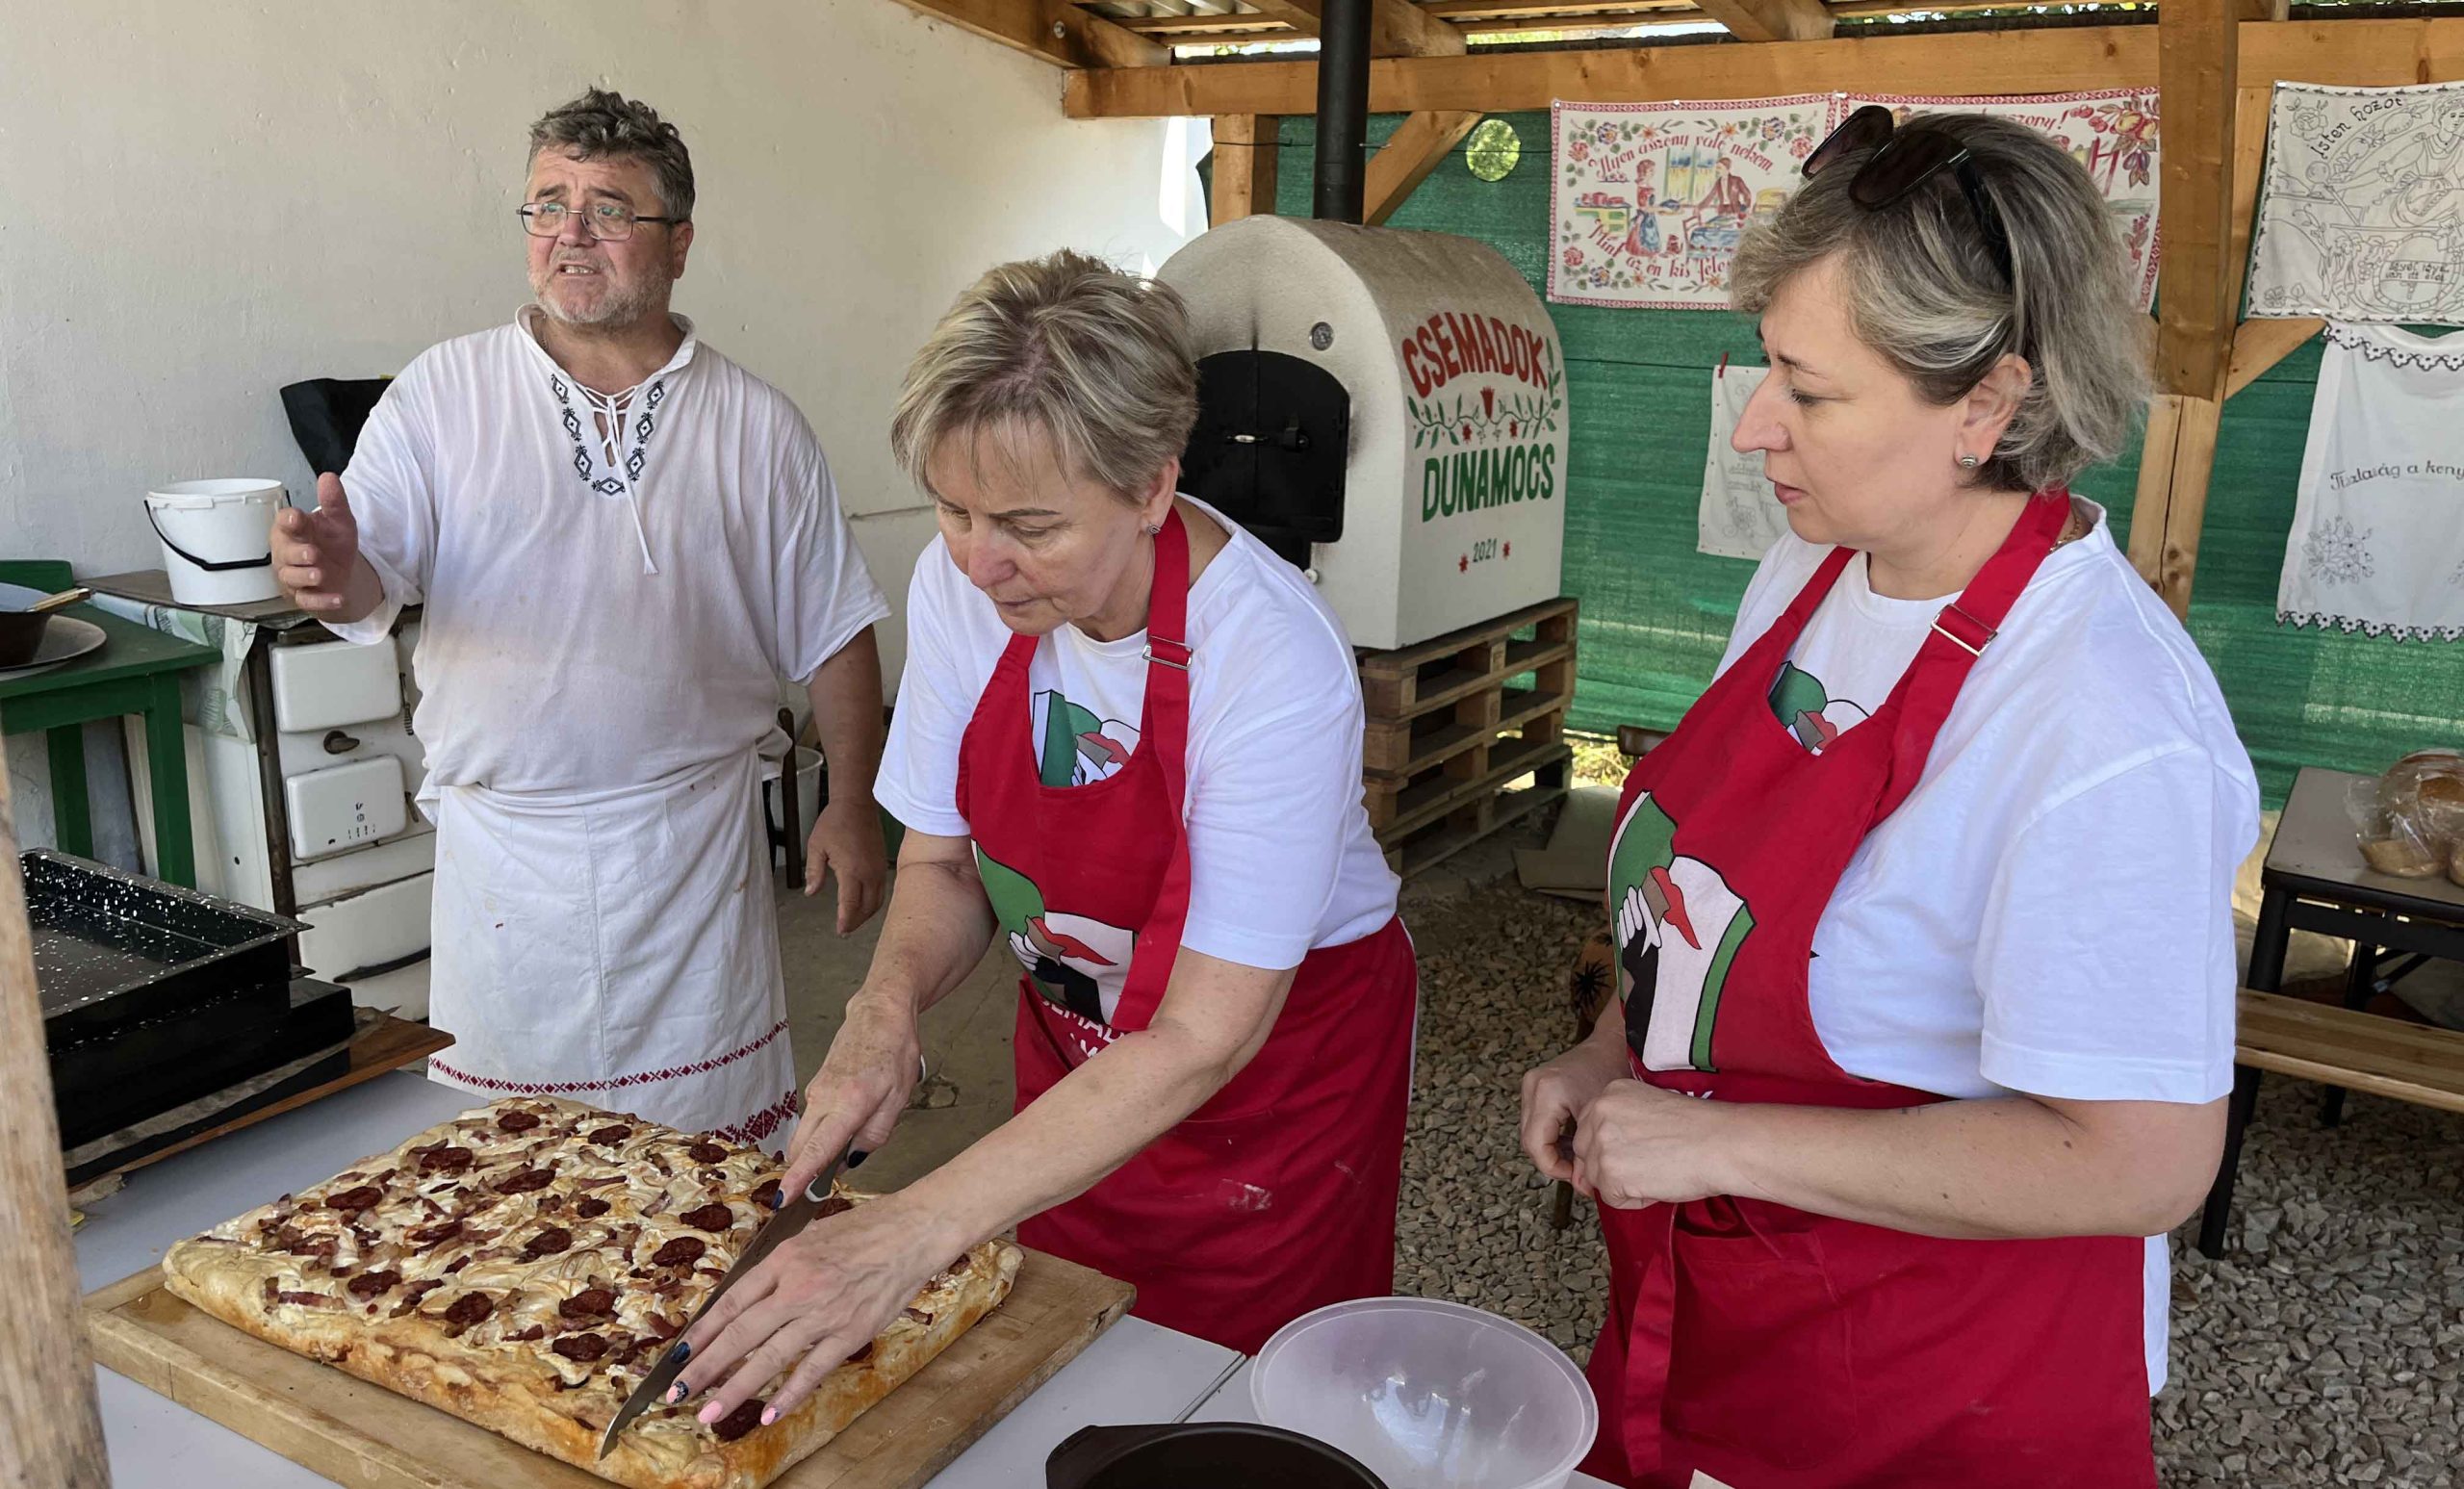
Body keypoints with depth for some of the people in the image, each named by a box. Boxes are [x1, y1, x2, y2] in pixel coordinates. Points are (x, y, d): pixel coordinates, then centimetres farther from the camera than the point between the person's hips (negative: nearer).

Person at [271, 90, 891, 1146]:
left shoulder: (756, 425, 1)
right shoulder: (441, 394, 1)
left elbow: (834, 633, 4)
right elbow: (374, 577, -6)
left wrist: (852, 807, 2)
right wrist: (332, 572, -30)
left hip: (695, 842, 0)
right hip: (501, 846, 1)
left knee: (713, 1140, 11)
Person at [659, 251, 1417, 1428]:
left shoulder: (1274, 659, -32)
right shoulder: (960, 586, -16)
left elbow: (1207, 1034, -30)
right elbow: (942, 860, -2)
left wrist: (911, 1234, -35)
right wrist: (888, 1004, -24)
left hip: (1283, 1072, -4)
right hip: (1075, 1060, 4)